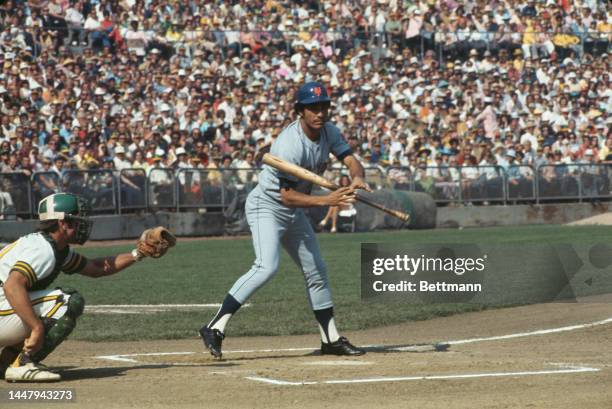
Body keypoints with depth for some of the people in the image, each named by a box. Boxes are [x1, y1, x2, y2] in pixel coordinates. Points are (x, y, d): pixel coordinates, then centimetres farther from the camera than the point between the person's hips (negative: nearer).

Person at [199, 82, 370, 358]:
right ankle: (215, 328, -29)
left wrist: (356, 178, -29)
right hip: (267, 207, -9)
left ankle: (331, 340, 24)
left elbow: (351, 160, -6)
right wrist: (326, 200, -37)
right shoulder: (289, 144, -29)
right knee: (267, 266, -28)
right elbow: (287, 196, -29)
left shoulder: (328, 132, -3)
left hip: (294, 212, 9)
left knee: (317, 271, 13)